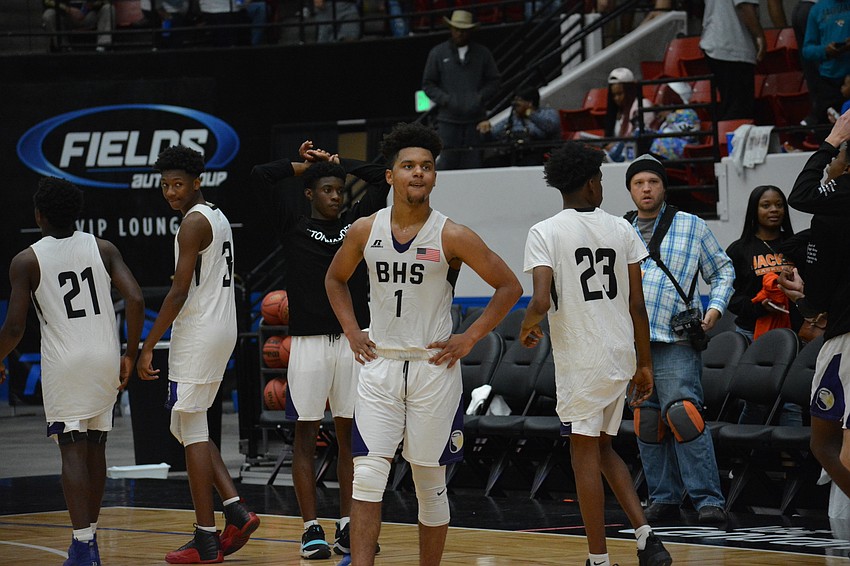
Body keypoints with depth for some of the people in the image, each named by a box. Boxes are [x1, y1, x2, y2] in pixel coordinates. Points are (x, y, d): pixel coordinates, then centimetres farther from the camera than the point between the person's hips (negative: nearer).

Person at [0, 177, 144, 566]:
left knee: (73, 452, -5)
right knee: (95, 448, 16)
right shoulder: (103, 249, 4)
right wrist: (130, 355, 4)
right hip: (105, 359, 4)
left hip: (64, 363, -4)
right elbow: (135, 300, -6)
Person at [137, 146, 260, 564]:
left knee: (192, 432, -5)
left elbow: (180, 291, -20)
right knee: (189, 427, 17)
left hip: (197, 333, -10)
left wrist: (148, 346, -18)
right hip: (223, 329, 10)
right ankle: (236, 512, 7)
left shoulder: (193, 223, -14)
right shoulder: (218, 217, 16)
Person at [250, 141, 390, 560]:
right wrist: (305, 165, 7)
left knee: (349, 434, 7)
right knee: (306, 435, 2)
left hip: (353, 340, 3)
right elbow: (259, 177, -5)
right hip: (309, 341, -3)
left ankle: (347, 526, 12)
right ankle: (311, 529, 4)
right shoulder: (294, 224, 2)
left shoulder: (357, 221, 10)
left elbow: (381, 178, 9)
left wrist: (333, 160, 11)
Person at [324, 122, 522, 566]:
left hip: (433, 367, -2)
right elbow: (335, 279, 20)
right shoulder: (365, 231, 1)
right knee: (367, 475, -9)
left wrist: (469, 338, -6)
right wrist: (352, 331, 8)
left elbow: (509, 287, -1)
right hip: (379, 364, 2)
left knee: (430, 483, 6)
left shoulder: (452, 237, -8)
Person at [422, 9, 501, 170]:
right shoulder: (437, 53, 7)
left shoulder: (483, 53, 10)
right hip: (448, 120, -1)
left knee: (472, 163, -3)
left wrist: (480, 98, -6)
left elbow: (494, 80, 11)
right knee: (447, 162, -7)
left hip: (475, 119, 1)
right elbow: (428, 84, 7)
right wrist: (446, 100, -8)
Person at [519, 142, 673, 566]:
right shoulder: (621, 229, 5)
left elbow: (541, 301, -18)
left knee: (585, 453, 3)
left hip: (579, 359, -5)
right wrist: (644, 364, 13)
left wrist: (528, 326, 5)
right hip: (621, 355, 5)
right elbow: (636, 304, 5)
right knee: (602, 447, 20)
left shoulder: (544, 233, -7)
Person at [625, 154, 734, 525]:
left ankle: (708, 500, -16)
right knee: (647, 422, 6)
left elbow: (722, 271, 11)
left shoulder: (691, 226, 6)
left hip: (675, 341, -5)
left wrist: (715, 308, -4)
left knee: (682, 415, -17)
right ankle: (664, 499, 14)